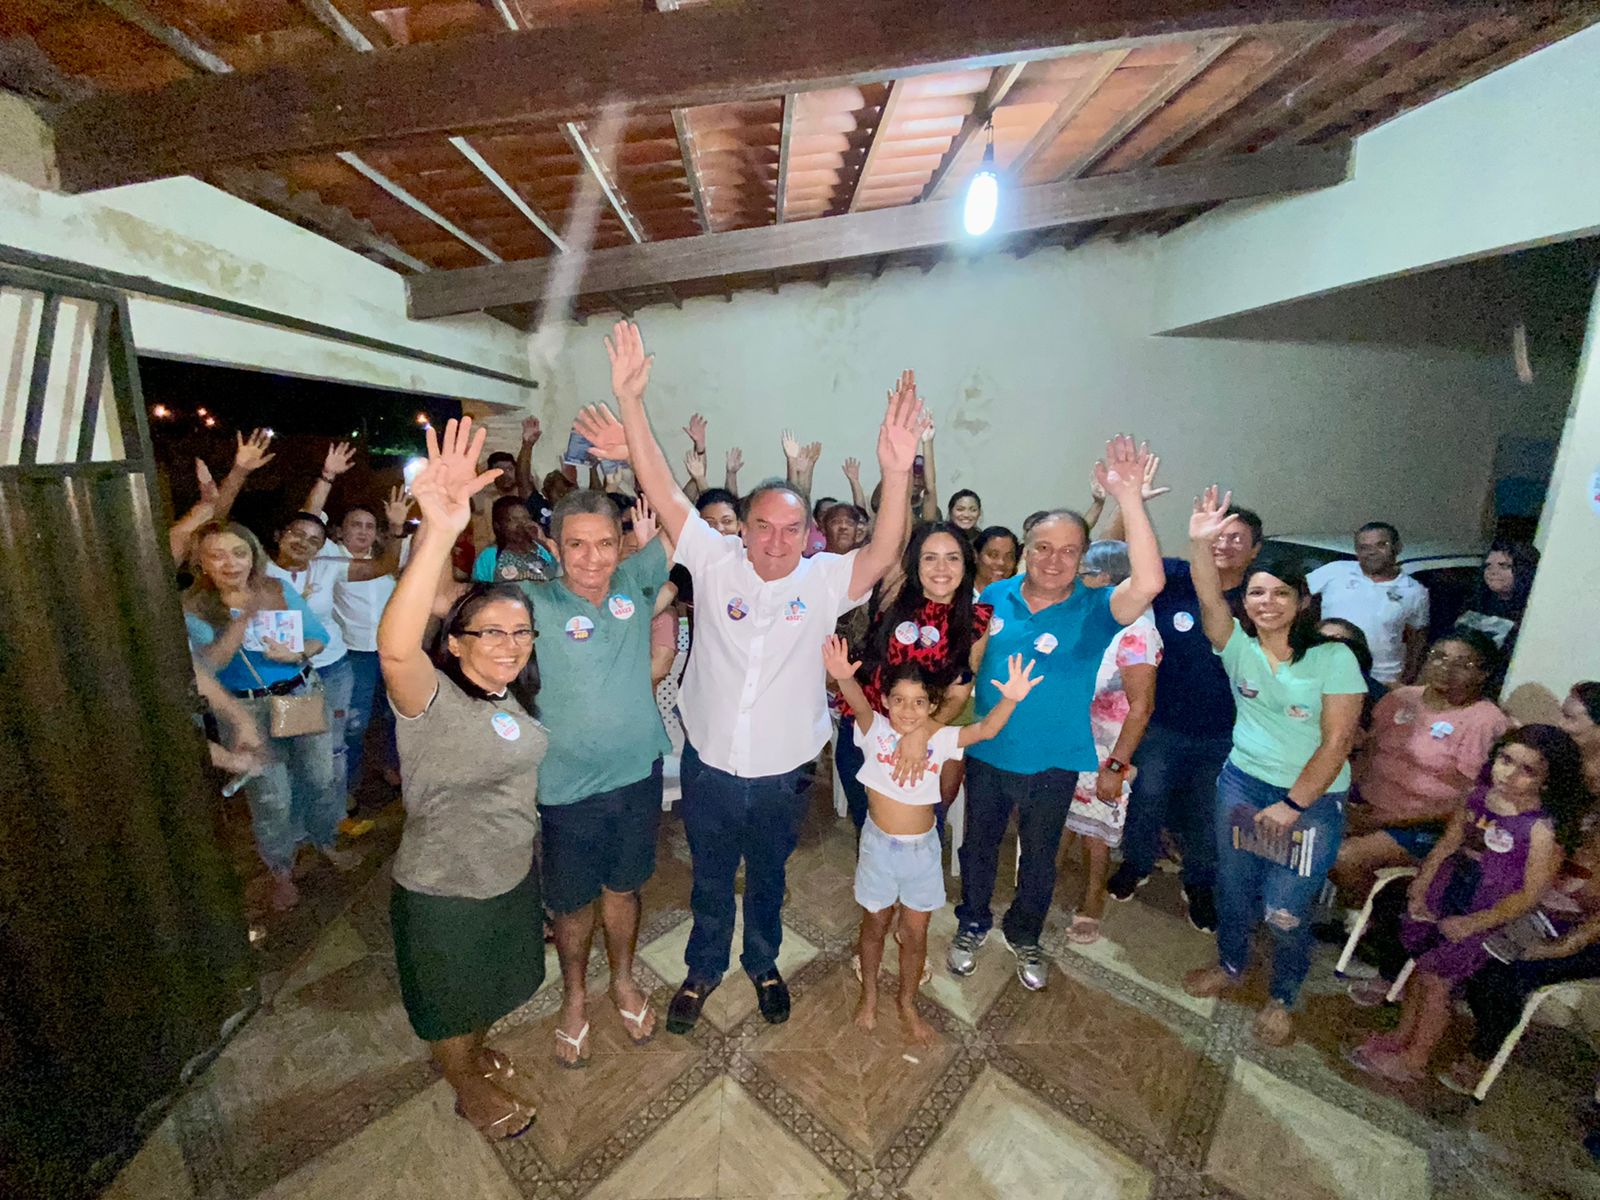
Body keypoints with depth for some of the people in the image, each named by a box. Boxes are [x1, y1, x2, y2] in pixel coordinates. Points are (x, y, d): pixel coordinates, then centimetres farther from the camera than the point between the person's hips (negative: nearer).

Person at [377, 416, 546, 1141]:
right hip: (443, 892, -6)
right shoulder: (433, 700, -28)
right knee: (452, 1006, 23)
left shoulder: (519, 698, -6)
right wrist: (438, 536, -64)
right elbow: (394, 647, -49)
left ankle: (478, 1055, 61)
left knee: (492, 986, 31)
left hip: (513, 874, 6)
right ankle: (469, 1090, 52)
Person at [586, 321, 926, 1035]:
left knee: (768, 878, 26)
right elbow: (663, 492, -18)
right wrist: (629, 399, -28)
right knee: (710, 879, 24)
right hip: (709, 766, 0)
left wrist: (897, 472, -43)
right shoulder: (715, 562, -11)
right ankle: (704, 968, 52)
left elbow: (883, 555, -27)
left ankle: (762, 963, 54)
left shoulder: (825, 580, -11)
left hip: (781, 774, 0)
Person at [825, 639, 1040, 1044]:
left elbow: (985, 729, -25)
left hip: (923, 848, 1)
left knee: (915, 932, 17)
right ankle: (869, 994, 46)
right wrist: (844, 679, -59)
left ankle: (908, 1004, 42)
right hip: (879, 844, -1)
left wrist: (1009, 700, -44)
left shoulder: (940, 740, -11)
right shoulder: (875, 731, -16)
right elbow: (858, 705, -37)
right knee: (875, 924, 19)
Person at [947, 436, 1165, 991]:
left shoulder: (1094, 610, -13)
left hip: (1054, 763, -1)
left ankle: (1024, 936, 49)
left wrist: (1129, 497, -41)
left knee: (1039, 856, 21)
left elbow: (1148, 583, -34)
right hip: (987, 753, 1)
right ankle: (972, 924, 47)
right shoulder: (994, 597, -8)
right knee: (979, 845, 20)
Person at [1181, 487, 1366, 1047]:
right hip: (1242, 782, 3)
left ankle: (1282, 997, 34)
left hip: (1313, 799, -3)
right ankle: (1230, 964, 44)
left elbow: (1337, 739, -13)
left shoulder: (1334, 657, -13)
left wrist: (1293, 804, -14)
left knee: (1286, 910, 6)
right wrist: (1200, 544, -43)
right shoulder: (1238, 645, -6)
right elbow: (1209, 599, -26)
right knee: (1233, 887, 18)